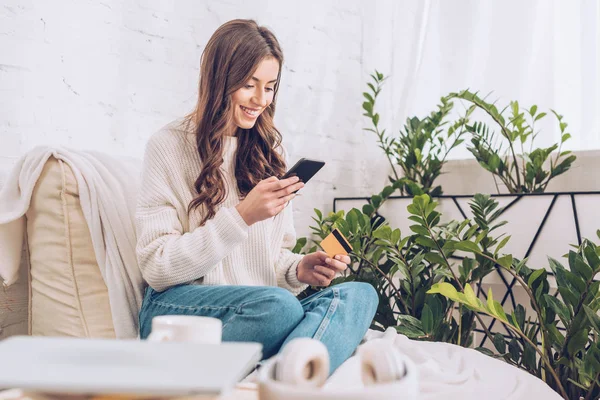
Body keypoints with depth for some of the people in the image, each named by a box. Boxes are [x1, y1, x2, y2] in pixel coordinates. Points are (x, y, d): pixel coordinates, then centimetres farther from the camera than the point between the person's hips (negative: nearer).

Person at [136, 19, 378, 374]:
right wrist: (241, 216, -18)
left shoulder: (269, 149, 13)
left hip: (264, 306, 6)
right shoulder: (169, 146, -3)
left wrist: (300, 270, -8)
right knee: (280, 305, -36)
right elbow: (156, 268, -9)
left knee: (360, 294, -24)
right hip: (179, 308, -5)